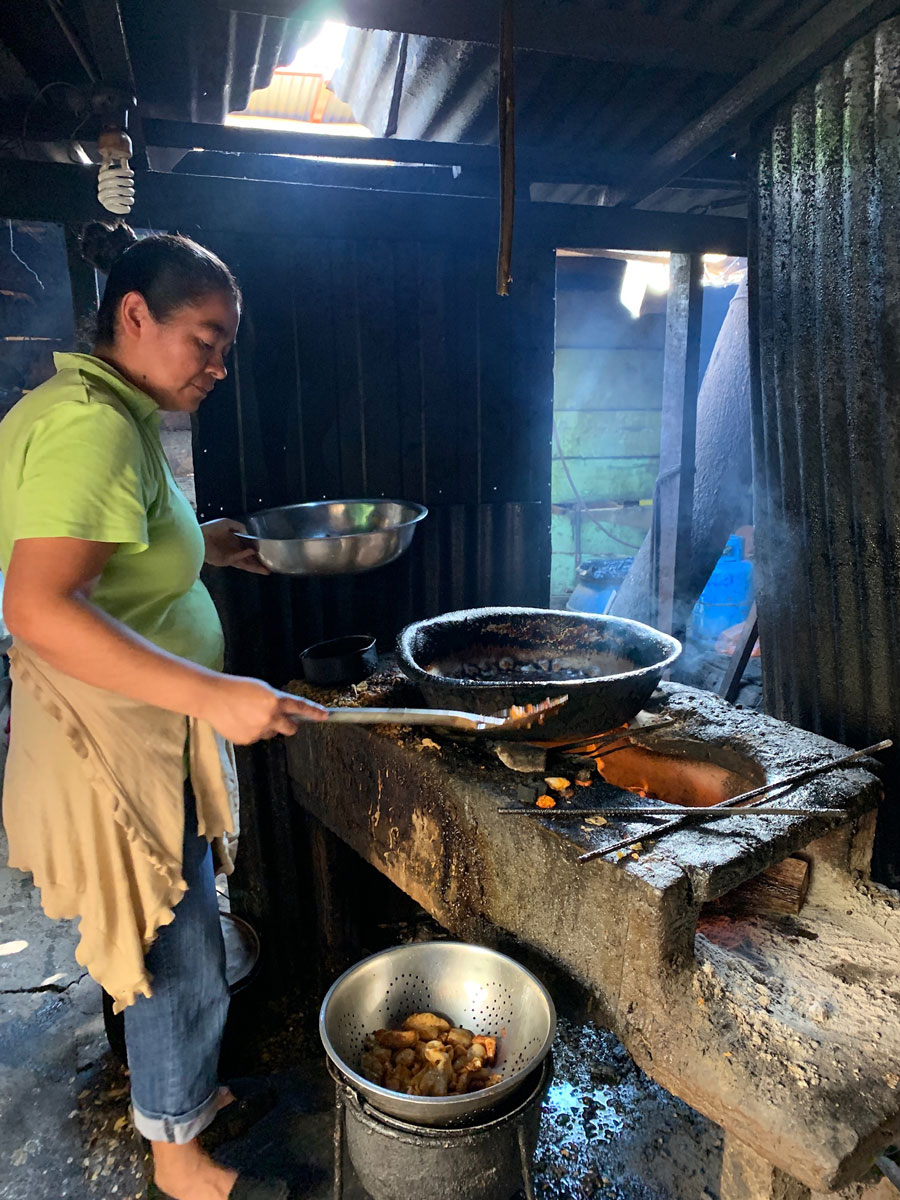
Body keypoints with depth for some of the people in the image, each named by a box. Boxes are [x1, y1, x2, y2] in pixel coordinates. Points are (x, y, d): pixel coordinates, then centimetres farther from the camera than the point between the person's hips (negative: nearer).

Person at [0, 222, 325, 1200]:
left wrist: (195, 545, 13)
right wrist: (212, 695, -35)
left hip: (146, 732, 10)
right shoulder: (94, 425, -22)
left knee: (168, 944, 24)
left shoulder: (90, 409, 12)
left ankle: (184, 1088, 47)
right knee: (177, 956, 8)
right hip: (116, 741, -10)